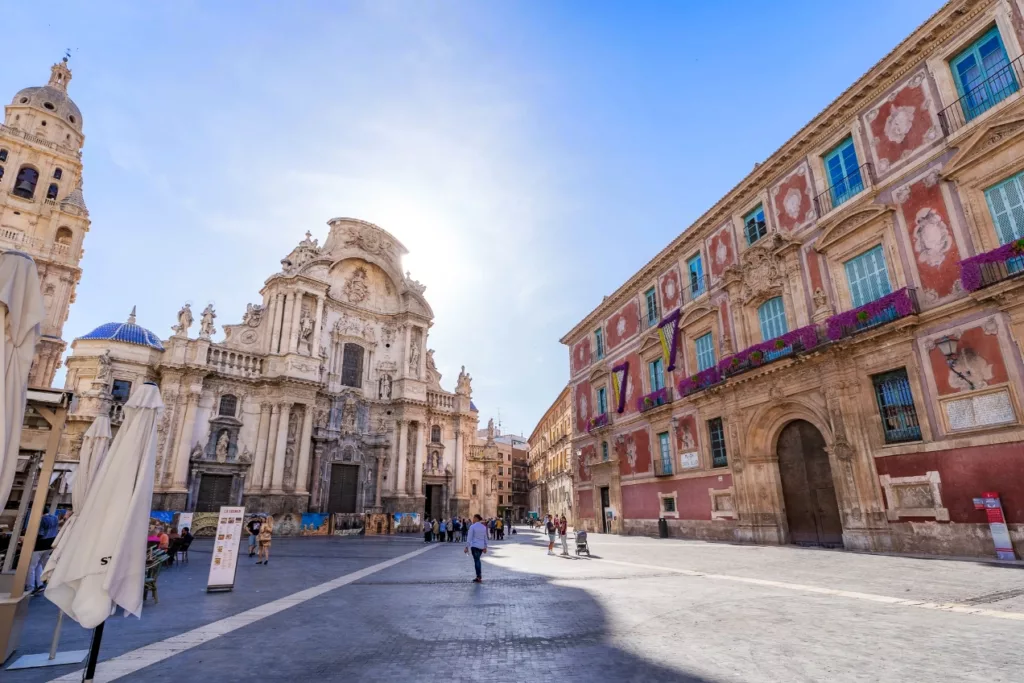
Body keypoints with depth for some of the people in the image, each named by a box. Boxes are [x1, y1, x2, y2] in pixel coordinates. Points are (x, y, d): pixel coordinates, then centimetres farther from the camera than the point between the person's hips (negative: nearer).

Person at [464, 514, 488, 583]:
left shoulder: (472, 527, -10)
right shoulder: (484, 527, 7)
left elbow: (469, 538, -12)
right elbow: (485, 538, 11)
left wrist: (467, 547, -9)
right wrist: (485, 547, 17)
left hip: (475, 546, -6)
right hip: (481, 546, 6)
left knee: (476, 561, -1)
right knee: (477, 560, 19)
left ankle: (479, 578, -2)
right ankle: (479, 576, 21)